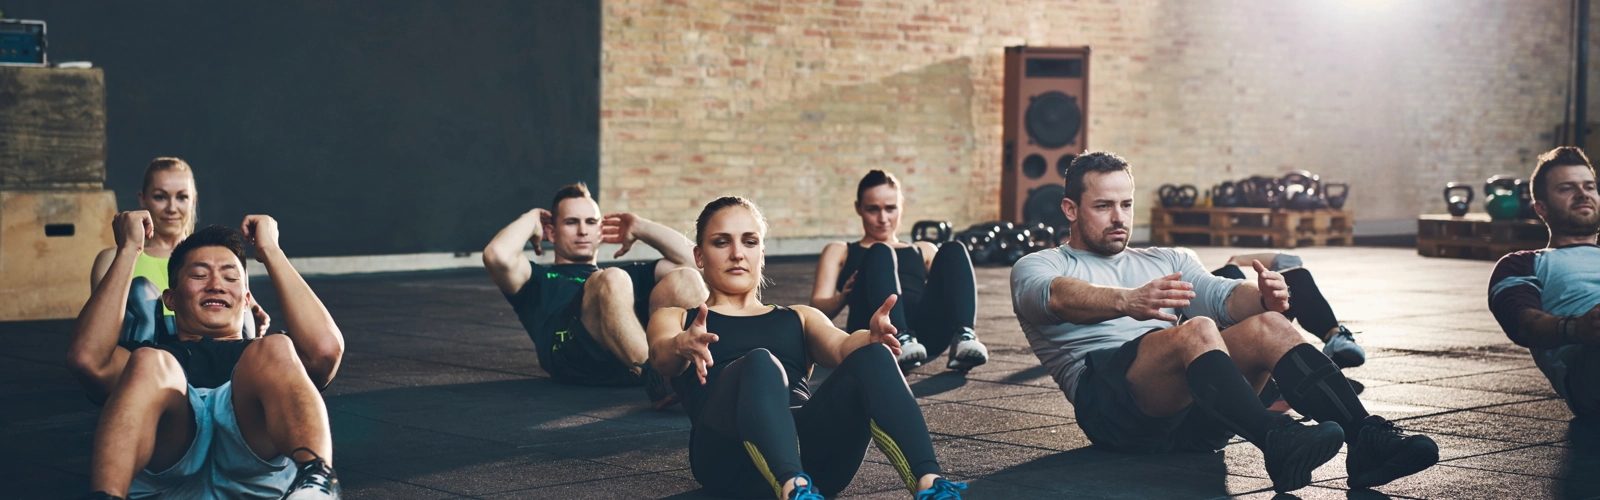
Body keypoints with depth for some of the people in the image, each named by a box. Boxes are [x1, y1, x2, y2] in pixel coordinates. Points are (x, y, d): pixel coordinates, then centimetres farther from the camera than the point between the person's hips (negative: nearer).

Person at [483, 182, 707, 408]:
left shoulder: (631, 275, 43)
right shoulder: (540, 280, 32)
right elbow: (498, 256, 9)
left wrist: (639, 228, 35)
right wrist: (531, 221, 26)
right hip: (577, 361, -4)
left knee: (685, 278, -20)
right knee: (613, 281, -31)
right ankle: (656, 379, -49)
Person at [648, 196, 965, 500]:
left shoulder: (800, 319, 32)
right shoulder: (676, 319, 25)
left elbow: (840, 347, 9)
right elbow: (662, 355, 0)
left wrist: (870, 336, -17)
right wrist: (683, 346, -26)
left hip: (813, 455, 3)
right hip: (732, 463, -3)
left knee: (873, 357, -26)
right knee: (759, 365, -35)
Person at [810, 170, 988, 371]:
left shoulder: (924, 251, 34)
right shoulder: (840, 252, 27)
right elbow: (818, 308, 12)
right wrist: (843, 297, -11)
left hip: (926, 335, 3)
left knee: (953, 251, -19)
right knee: (879, 255, -27)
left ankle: (964, 338, -42)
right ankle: (900, 340, -50)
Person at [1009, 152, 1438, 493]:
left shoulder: (1167, 262, 31)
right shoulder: (1036, 268, 15)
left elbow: (1220, 295, 10)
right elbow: (1059, 296, -11)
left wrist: (1262, 298, -17)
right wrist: (1127, 301, -34)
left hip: (1191, 412, 5)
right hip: (1110, 401, -5)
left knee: (1269, 327, -23)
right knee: (1196, 331, -33)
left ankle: (1368, 441, -38)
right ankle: (1278, 445, -55)